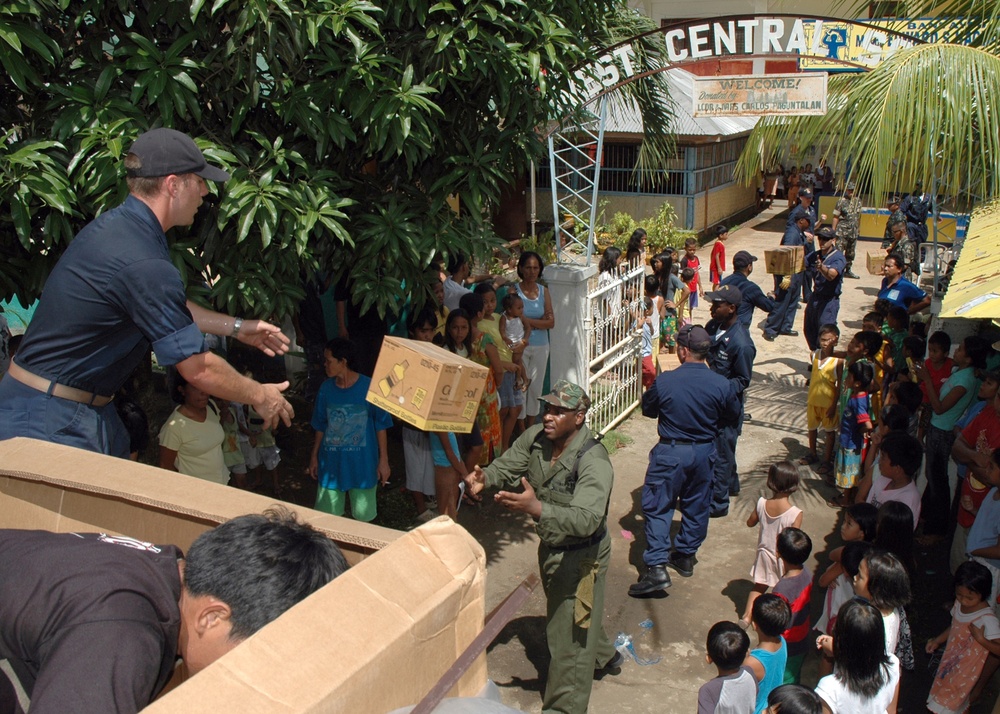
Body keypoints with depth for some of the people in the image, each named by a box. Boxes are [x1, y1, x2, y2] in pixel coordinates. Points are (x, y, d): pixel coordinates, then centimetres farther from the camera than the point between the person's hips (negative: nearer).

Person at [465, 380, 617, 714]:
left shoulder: (593, 462, -33)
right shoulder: (536, 437, -12)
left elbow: (586, 520, -43)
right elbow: (506, 466, -5)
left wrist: (536, 508, -58)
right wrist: (484, 477, -30)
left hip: (580, 555, -8)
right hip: (551, 545, 8)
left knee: (568, 635, 5)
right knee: (567, 612, 31)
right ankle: (603, 654, 59)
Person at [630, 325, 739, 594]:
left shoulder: (665, 381, -18)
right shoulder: (722, 384, -12)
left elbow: (648, 410, -2)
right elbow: (732, 415, 5)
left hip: (670, 453, -3)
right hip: (704, 452, 4)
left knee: (657, 507, 5)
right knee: (696, 506, 19)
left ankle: (657, 566, -2)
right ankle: (686, 556, 33)